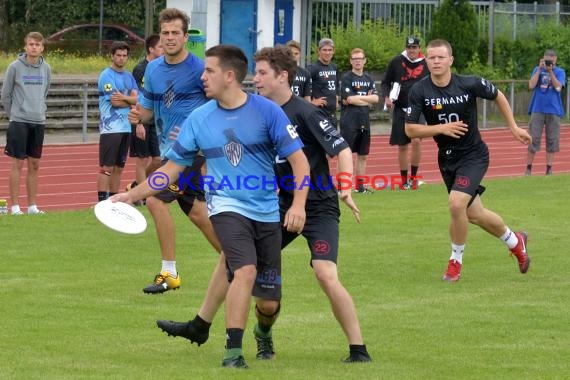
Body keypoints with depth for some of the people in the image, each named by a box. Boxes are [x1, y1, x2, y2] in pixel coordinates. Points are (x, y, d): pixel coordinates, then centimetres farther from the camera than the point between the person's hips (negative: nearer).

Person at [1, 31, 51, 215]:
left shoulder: (46, 68, 6)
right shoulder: (15, 67, -6)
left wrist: (39, 111, 14)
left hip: (39, 122, 4)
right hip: (19, 122, -4)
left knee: (34, 165, 8)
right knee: (18, 163, -4)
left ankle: (32, 205, 15)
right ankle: (15, 206, 0)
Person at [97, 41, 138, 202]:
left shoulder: (129, 77, 15)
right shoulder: (106, 75, -7)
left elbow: (136, 99, 3)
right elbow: (115, 102, -15)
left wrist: (123, 97, -15)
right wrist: (130, 101, 0)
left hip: (126, 128, 7)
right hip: (110, 127, -7)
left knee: (119, 168, 10)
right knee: (106, 167, -9)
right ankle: (102, 201, -10)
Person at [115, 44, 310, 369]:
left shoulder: (267, 111, -8)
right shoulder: (199, 118, 0)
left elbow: (299, 160, -8)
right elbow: (173, 168, 9)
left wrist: (298, 204, -21)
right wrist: (133, 195, 5)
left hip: (267, 212, 0)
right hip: (227, 206, 0)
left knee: (269, 302, 4)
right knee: (245, 270, -29)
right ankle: (233, 351, -19)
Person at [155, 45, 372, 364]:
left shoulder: (304, 113, -18)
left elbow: (342, 149, -20)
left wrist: (346, 189, -35)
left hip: (319, 208, -8)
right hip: (283, 205, 8)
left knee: (326, 274, -23)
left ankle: (359, 350, -12)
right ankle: (200, 326, 27)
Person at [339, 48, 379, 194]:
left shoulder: (369, 79, 13)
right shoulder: (347, 78, -4)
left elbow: (376, 98, 3)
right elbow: (349, 99, -15)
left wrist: (359, 98, -9)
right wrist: (367, 99, -4)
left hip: (364, 122, 6)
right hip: (349, 122, -6)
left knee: (362, 155, 10)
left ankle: (360, 185, 16)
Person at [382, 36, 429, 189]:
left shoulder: (426, 64, 3)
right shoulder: (396, 62, 1)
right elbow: (386, 82, 8)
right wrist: (386, 97, -8)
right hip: (400, 109, 1)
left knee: (416, 140, -21)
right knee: (402, 146, 5)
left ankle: (413, 176, -7)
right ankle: (404, 180, 17)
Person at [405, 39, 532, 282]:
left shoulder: (470, 85, -16)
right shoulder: (419, 91, -13)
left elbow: (498, 96, 4)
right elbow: (410, 130, -12)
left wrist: (514, 127, 7)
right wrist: (441, 128, -25)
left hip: (473, 155, -4)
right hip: (447, 159, 4)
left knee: (456, 204, -24)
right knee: (474, 214, 14)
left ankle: (456, 261, -2)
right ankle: (515, 241, 42)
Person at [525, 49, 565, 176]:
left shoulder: (560, 72, 4)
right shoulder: (537, 70, 7)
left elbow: (558, 87, -10)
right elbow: (531, 85, -6)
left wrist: (550, 71, -14)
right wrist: (540, 69, -9)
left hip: (553, 111, 0)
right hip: (537, 110, 0)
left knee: (552, 141, 2)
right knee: (533, 140, -3)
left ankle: (549, 169, 9)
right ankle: (528, 168, 5)